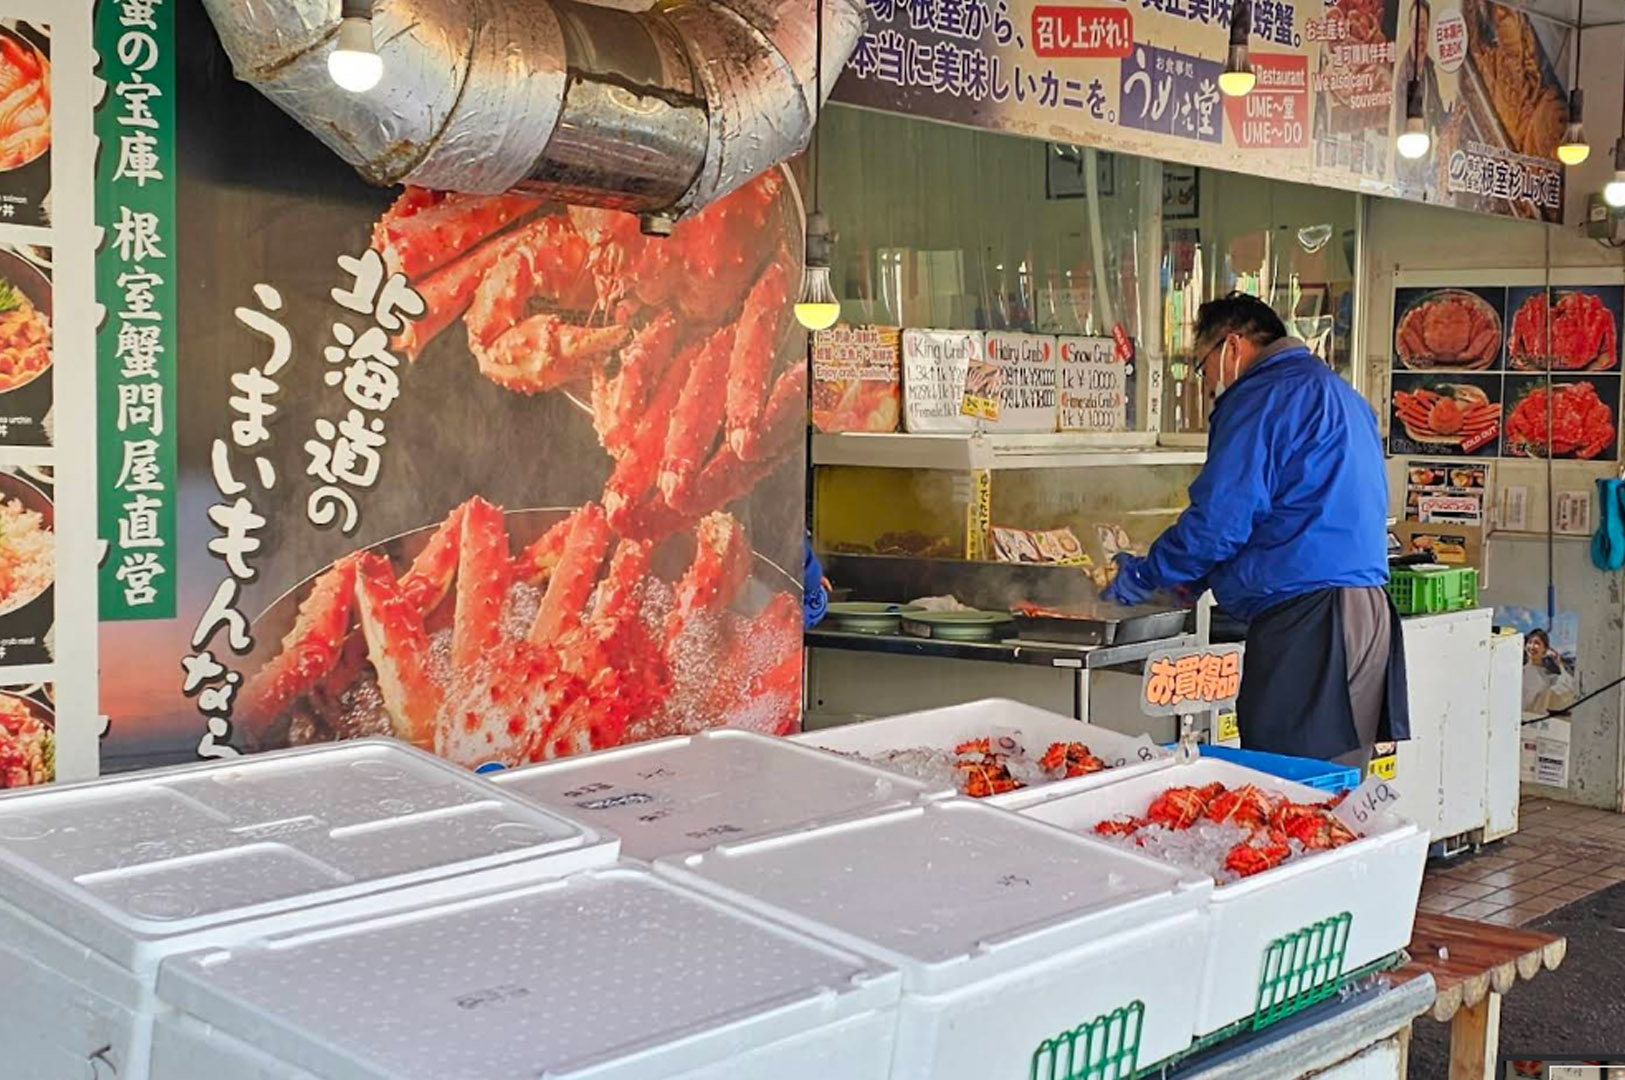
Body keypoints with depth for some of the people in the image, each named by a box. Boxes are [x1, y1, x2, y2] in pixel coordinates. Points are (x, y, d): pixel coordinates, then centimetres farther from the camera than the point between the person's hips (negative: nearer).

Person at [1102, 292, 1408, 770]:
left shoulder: (1261, 398, -6)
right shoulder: (1340, 394, 24)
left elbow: (1220, 518, -12)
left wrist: (1145, 574, 3)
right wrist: (1194, 578, 28)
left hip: (1306, 618, -10)